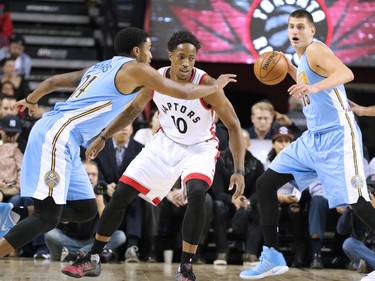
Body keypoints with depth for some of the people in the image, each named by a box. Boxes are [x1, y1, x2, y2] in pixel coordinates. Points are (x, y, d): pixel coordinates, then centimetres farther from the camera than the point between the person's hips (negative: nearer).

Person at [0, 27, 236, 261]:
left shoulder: (101, 67, 23)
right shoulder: (136, 69, 0)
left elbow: (54, 81, 28)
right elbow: (184, 93, 2)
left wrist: (31, 100, 45)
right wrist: (216, 87, 18)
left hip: (63, 138, 9)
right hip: (58, 135, -9)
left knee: (85, 210, 10)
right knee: (48, 218, -13)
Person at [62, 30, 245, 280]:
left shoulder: (207, 85, -27)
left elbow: (234, 126, -22)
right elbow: (135, 108, 5)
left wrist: (239, 170, -30)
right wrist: (103, 137, 5)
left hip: (199, 147, -4)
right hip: (166, 143, 4)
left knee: (197, 194, -33)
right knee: (121, 194, 0)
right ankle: (92, 260, 14)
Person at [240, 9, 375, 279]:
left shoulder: (315, 49, -12)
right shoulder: (304, 58, 14)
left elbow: (346, 73, -30)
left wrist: (314, 87, -45)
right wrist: (290, 69, 21)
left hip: (337, 137, -9)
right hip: (313, 137, 10)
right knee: (265, 184, 6)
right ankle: (273, 258, 12)